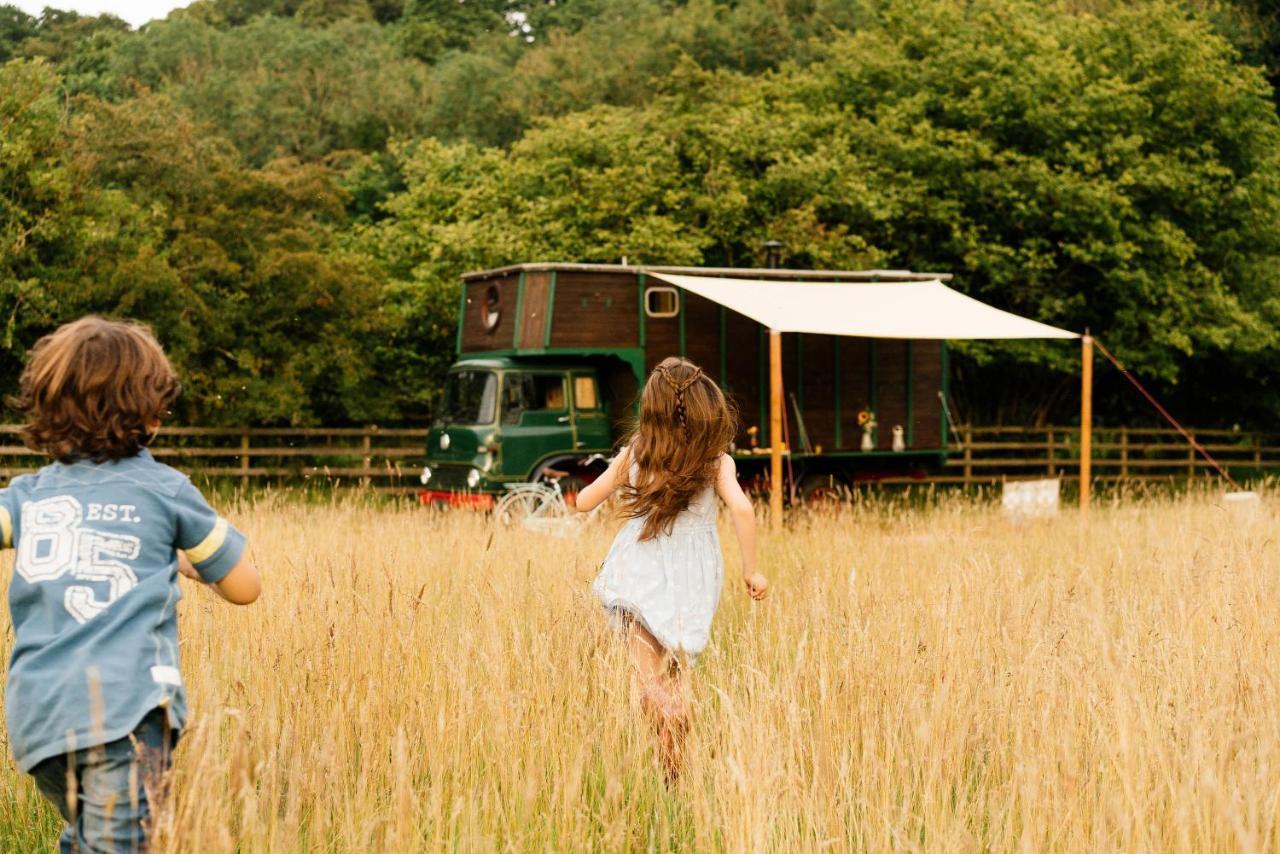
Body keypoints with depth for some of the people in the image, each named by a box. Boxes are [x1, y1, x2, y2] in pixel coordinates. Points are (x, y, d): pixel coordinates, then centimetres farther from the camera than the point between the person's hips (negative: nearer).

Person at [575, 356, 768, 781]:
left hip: (642, 575, -1)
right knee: (675, 678, 15)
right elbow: (742, 509, -18)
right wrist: (751, 569, -9)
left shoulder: (632, 456, 1)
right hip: (692, 580, 1)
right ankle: (675, 770, 8)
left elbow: (583, 501, 9)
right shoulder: (716, 462, -2)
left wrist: (616, 476, 29)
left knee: (649, 679, -4)